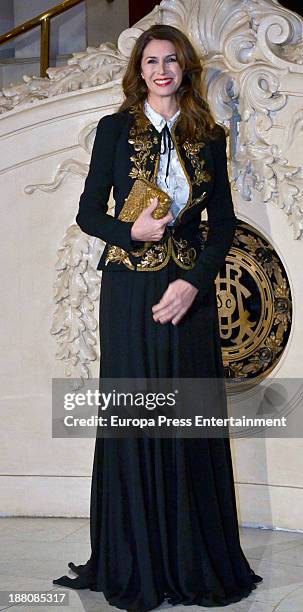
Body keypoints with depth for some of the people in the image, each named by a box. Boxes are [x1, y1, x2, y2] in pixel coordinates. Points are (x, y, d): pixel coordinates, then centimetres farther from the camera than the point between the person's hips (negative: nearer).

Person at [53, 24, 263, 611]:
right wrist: (133, 231, -16)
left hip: (189, 290, 2)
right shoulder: (115, 129, 5)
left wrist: (194, 282, -9)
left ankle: (194, 560, 15)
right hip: (130, 291, -1)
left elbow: (224, 223, 6)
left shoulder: (208, 137, 9)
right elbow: (88, 212, 4)